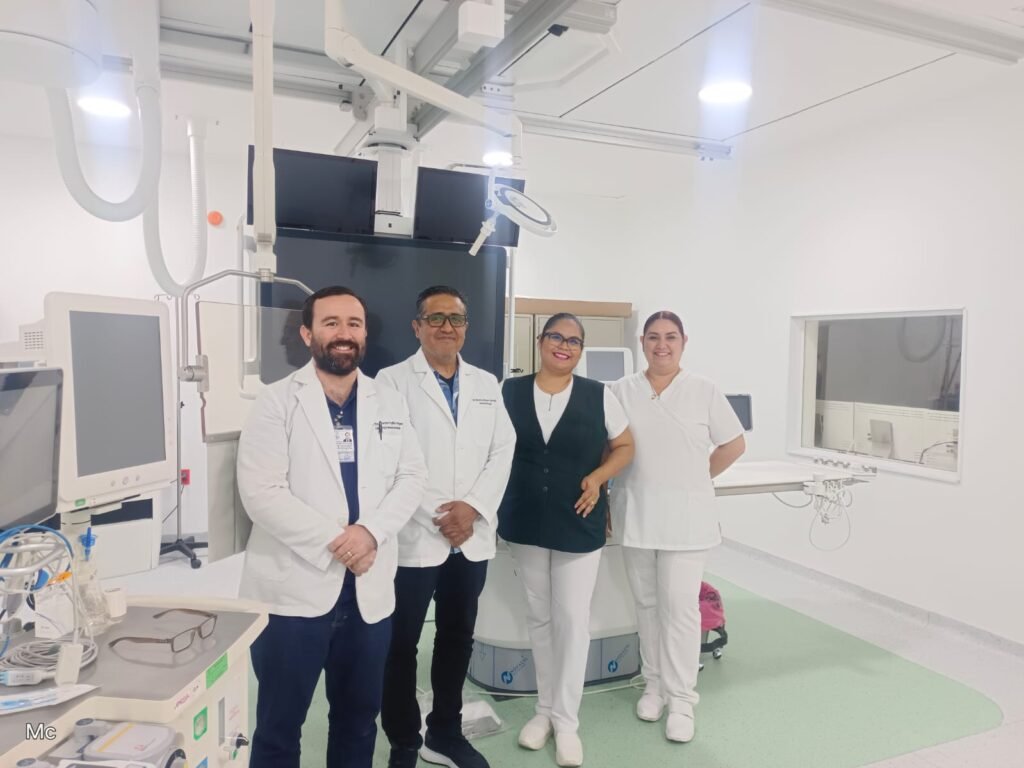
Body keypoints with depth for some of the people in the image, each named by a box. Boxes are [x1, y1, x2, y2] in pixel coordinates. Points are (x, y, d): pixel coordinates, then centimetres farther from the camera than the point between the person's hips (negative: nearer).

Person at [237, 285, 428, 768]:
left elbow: (412, 476, 2)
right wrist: (334, 540, -18)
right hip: (295, 588, -3)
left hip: (369, 589, 4)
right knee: (280, 724, 12)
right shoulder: (276, 402, -6)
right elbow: (261, 493, -14)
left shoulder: (390, 403, 7)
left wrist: (370, 530, -15)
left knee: (359, 717, 19)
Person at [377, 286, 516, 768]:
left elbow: (502, 451, 5)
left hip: (472, 538, 5)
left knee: (458, 638, 17)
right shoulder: (392, 381, -4)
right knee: (401, 644, 8)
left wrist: (473, 507, -10)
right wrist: (436, 519, -14)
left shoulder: (486, 384, 11)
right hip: (414, 538, -4)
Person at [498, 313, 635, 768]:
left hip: (579, 524, -2)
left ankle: (566, 720, 19)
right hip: (524, 522, 2)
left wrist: (598, 476, -12)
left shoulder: (599, 396, -5)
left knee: (572, 619, 2)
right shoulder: (510, 392, -1)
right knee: (538, 616, 15)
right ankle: (546, 708, 32)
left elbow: (624, 446, 5)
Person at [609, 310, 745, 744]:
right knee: (647, 604, 13)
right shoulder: (622, 391, 2)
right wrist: (605, 485, -1)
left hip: (684, 515, -2)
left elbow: (733, 445, 4)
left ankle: (681, 699, 13)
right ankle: (654, 685, 28)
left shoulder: (704, 391, -2)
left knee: (680, 607, 0)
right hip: (635, 513, 2)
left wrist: (694, 480, 3)